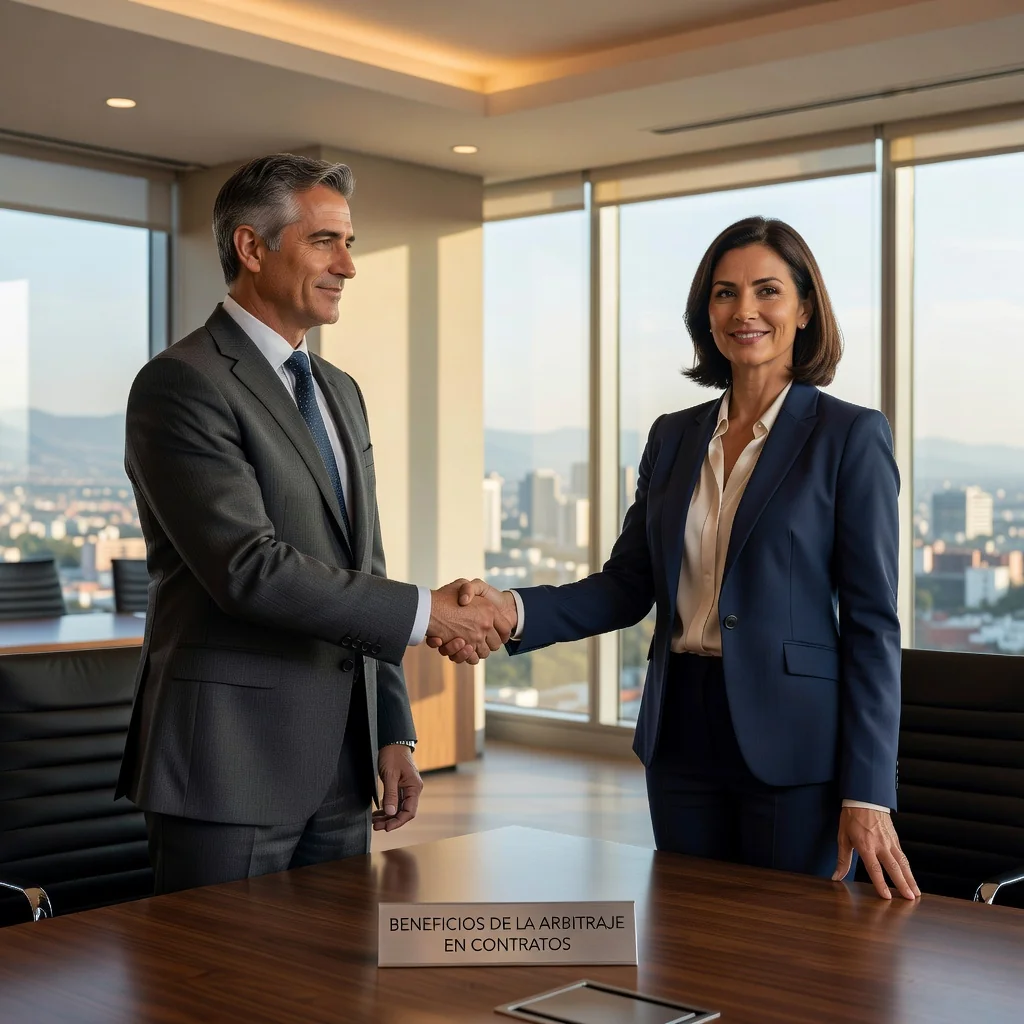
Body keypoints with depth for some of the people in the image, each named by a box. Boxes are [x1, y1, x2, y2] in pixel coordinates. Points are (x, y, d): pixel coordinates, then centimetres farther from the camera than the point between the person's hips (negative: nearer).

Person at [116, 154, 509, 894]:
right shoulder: (183, 383, -10)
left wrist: (394, 731, 12)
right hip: (232, 765, -7)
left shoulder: (341, 393, 16)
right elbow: (249, 568, -20)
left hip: (340, 764, 8)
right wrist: (427, 612, -17)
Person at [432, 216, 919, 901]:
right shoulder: (674, 437, 10)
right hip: (683, 738, 5)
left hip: (793, 746, -5)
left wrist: (868, 793, -13)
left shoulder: (851, 436, -6)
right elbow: (628, 587, 8)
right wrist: (513, 609, -10)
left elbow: (872, 621, -8)